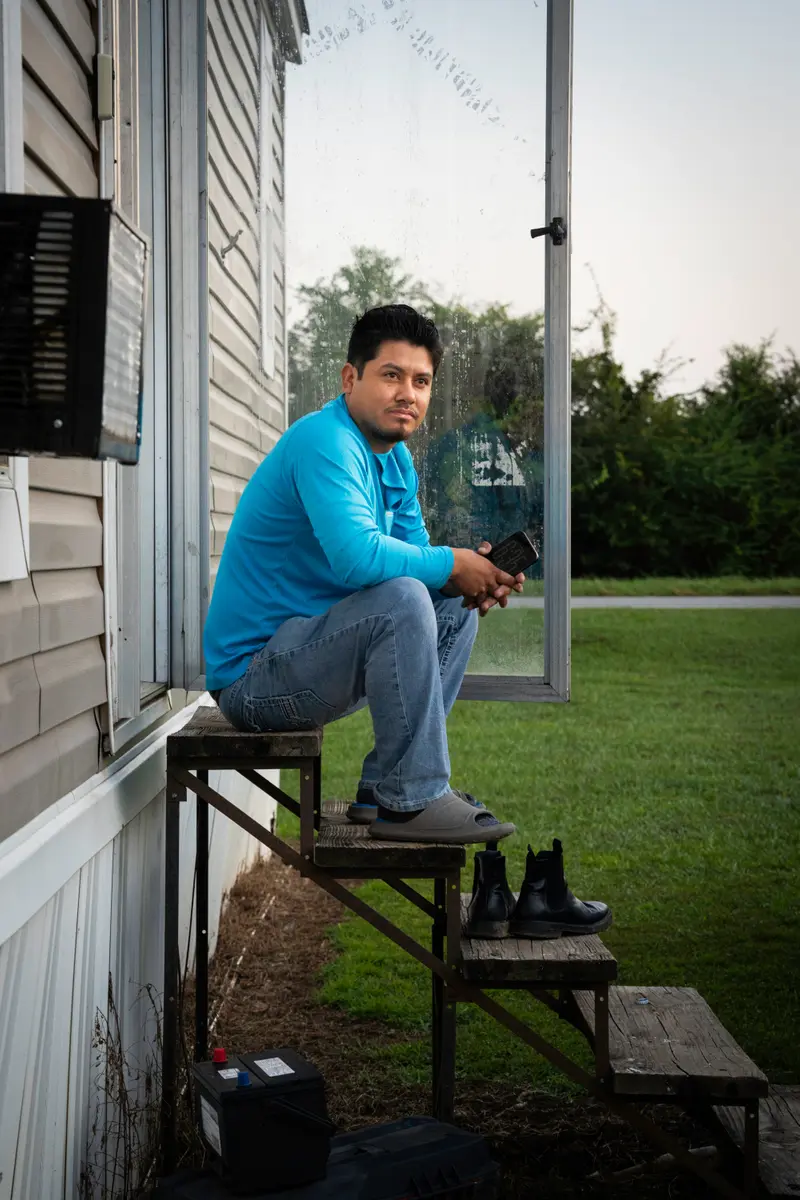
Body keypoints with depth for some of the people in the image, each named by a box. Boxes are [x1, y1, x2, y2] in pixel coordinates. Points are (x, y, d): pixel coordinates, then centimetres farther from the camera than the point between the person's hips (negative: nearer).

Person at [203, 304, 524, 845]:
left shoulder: (397, 460, 12)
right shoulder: (325, 441, -19)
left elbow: (417, 553, 14)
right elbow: (356, 555, -34)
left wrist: (476, 577, -9)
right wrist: (452, 564, -19)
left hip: (304, 649, 10)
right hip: (252, 673, -10)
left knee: (456, 607, 13)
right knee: (404, 599, -29)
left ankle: (383, 787, 8)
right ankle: (412, 799, -19)